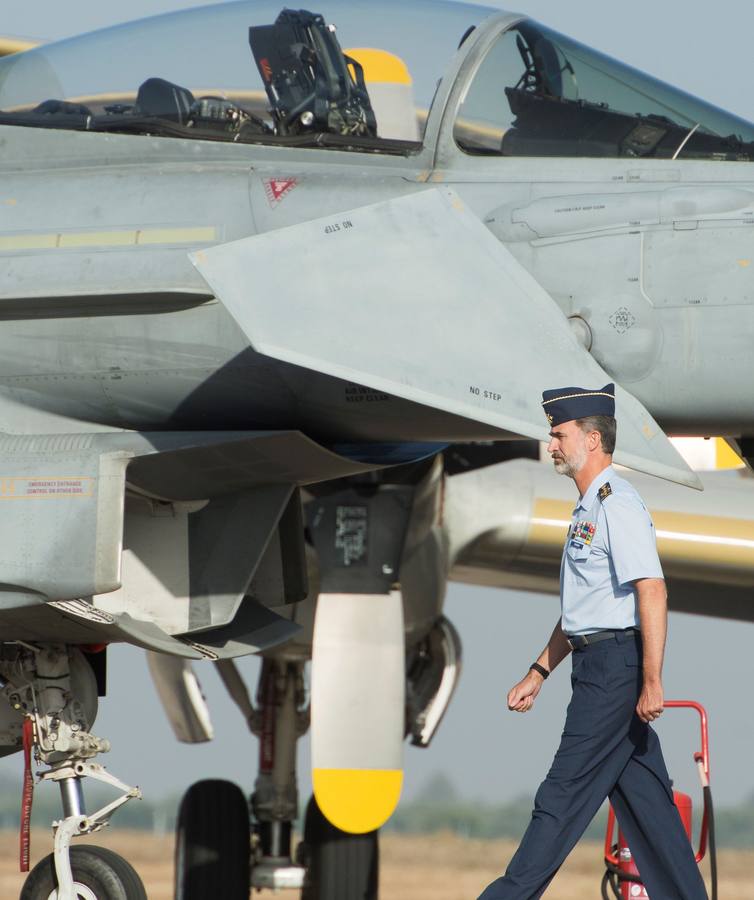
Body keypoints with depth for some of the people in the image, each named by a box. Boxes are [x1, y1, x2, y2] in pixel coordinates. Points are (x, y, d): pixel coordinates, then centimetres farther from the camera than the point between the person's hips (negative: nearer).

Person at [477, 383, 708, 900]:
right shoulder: (590, 508, 19)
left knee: (566, 794, -7)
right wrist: (539, 674, 27)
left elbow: (652, 592, -21)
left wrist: (651, 682, -25)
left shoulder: (617, 504, -13)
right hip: (600, 666, 10)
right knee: (644, 797, 8)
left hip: (614, 664, -10)